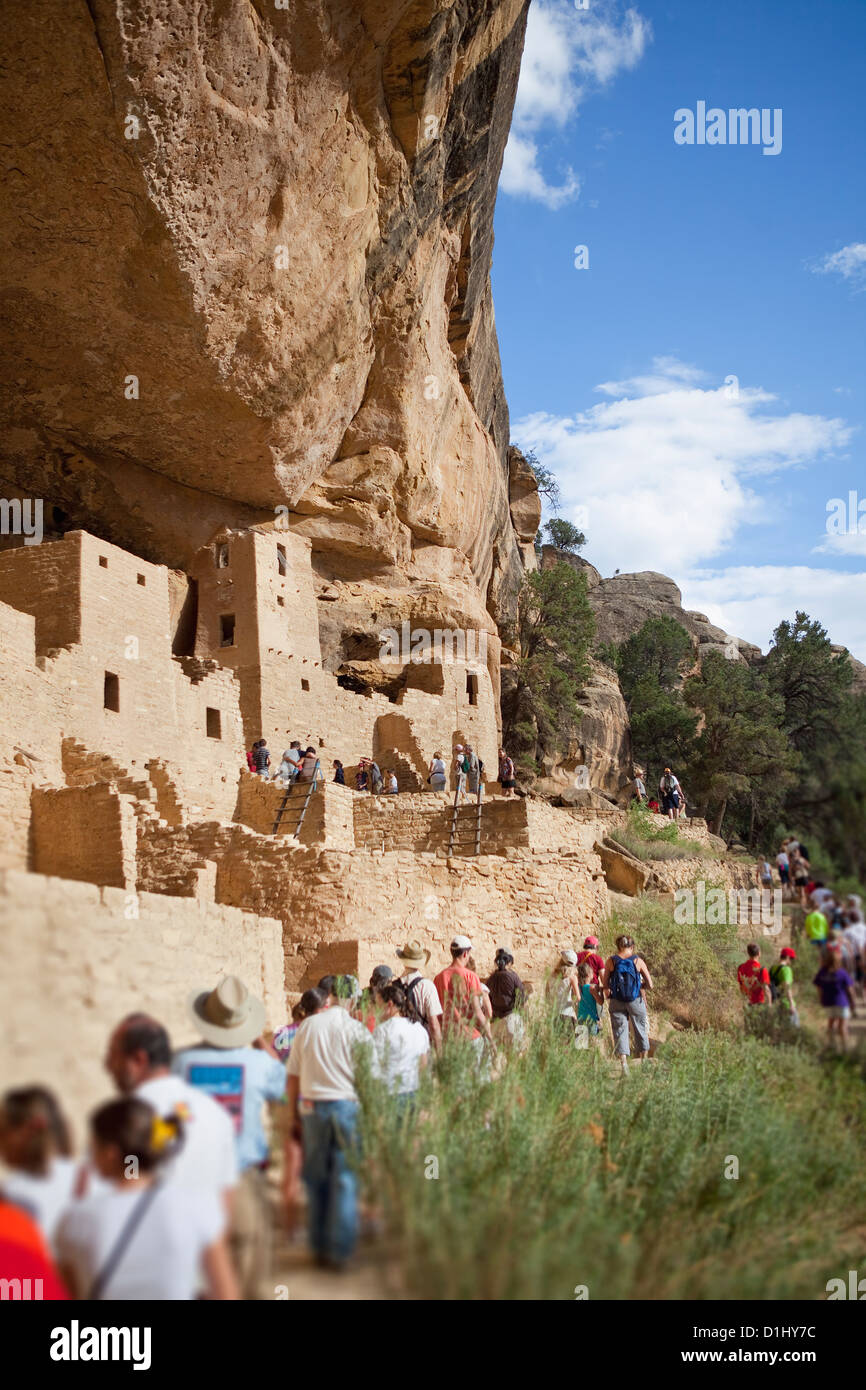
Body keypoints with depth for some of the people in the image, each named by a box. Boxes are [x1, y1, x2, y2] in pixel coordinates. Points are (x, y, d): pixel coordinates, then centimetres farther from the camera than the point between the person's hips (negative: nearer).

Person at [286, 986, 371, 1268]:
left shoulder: (304, 1029, 6)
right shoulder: (351, 1026, -1)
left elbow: (293, 1076, 7)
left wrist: (293, 1111, 16)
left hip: (313, 1106, 2)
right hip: (347, 1103, -2)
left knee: (316, 1178, 12)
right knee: (345, 1178, 1)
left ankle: (320, 1247, 16)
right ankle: (340, 1251, -1)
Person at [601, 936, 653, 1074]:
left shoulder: (611, 961, -2)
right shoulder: (638, 961, -3)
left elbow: (604, 985, -3)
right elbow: (650, 985, -3)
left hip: (616, 1002, 0)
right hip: (636, 1000, 0)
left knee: (620, 1032, 5)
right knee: (641, 1031, 17)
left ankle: (623, 1063, -9)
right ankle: (644, 1061, 26)